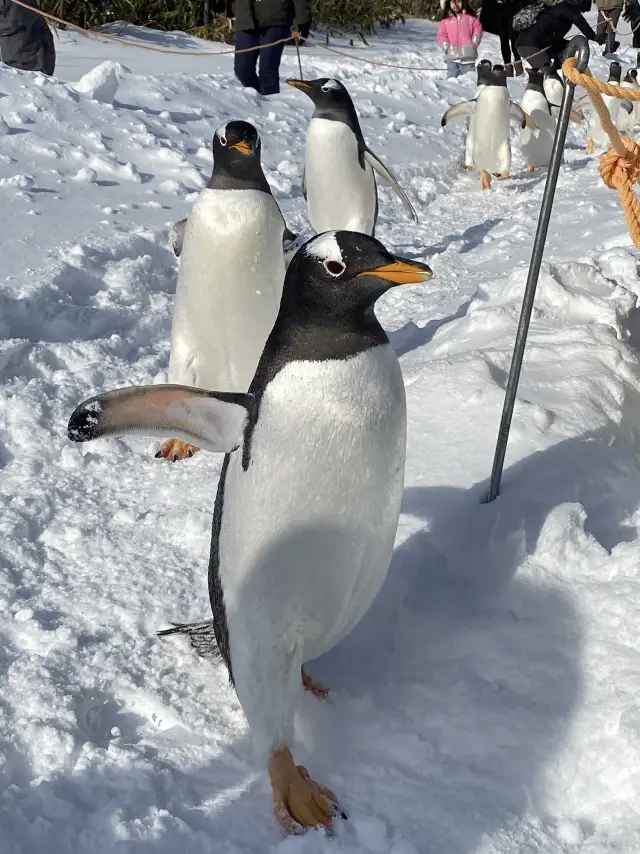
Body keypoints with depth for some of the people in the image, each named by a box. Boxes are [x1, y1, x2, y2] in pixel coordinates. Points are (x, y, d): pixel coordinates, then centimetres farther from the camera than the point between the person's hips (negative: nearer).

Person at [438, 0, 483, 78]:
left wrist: (474, 44, -6)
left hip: (468, 56, 0)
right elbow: (441, 36, 7)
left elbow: (477, 29, 7)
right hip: (452, 57, 1)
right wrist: (447, 47, -6)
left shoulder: (471, 17, 8)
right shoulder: (445, 20, 9)